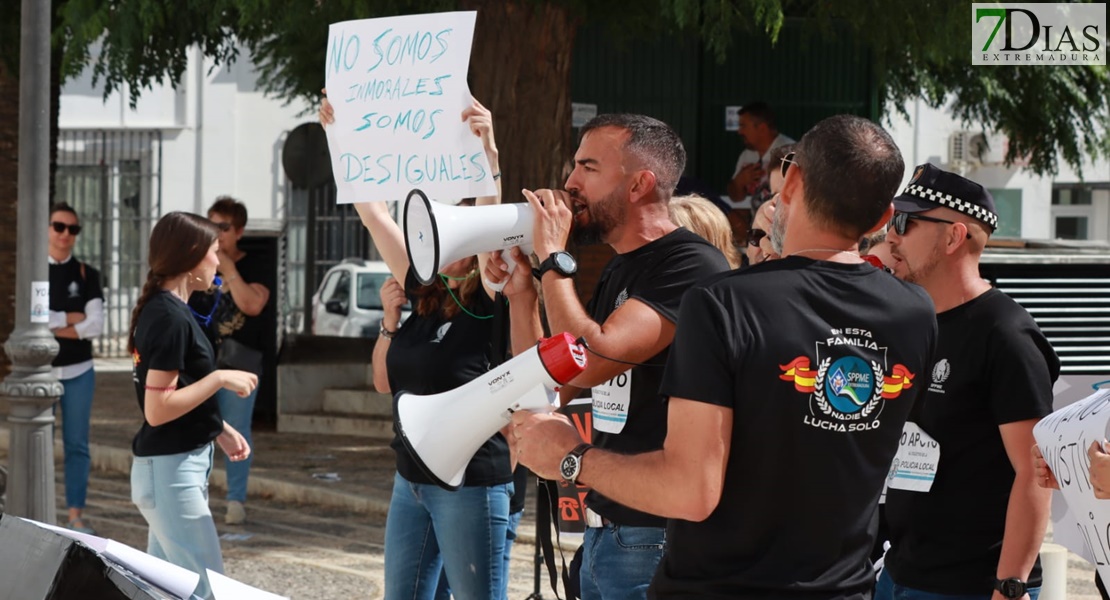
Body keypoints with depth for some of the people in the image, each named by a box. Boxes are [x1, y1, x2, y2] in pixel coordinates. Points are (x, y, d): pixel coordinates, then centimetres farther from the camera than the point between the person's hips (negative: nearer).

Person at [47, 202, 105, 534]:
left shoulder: (86, 275, 6)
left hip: (78, 372, 1)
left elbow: (95, 325, -5)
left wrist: (52, 325, -9)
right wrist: (70, 318, -9)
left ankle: (76, 516, 7)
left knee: (77, 445, 3)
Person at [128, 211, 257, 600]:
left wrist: (220, 429, 13)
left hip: (171, 466, 10)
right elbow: (158, 409, -23)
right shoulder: (170, 317, -19)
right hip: (171, 470, -10)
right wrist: (220, 379, -18)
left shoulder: (161, 309, 10)